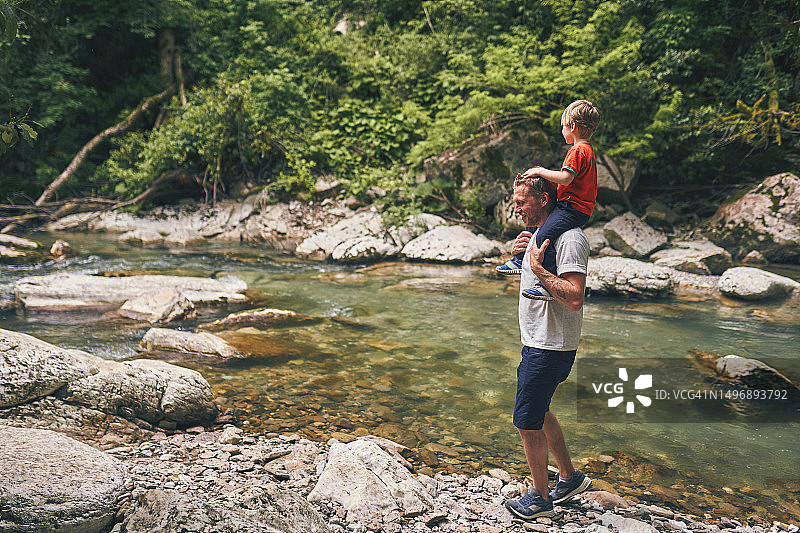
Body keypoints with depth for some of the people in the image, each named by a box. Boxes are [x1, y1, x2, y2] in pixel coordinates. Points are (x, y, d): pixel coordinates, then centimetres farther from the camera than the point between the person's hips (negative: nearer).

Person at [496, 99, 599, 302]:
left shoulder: (577, 151, -14)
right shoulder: (587, 150, 19)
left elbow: (565, 178, -26)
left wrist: (540, 171, -14)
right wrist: (544, 173, 17)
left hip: (573, 209, -11)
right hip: (573, 206, 11)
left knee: (544, 235, -28)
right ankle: (520, 260, 34)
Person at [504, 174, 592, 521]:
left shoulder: (570, 238, -19)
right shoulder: (539, 233, 12)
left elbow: (574, 298, -28)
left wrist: (537, 268, -23)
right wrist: (522, 255, 4)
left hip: (550, 347, -10)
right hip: (535, 342, 10)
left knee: (528, 422, 1)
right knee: (538, 412, 21)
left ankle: (540, 498, 21)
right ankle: (570, 477, 39)